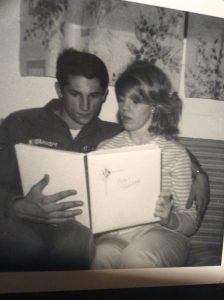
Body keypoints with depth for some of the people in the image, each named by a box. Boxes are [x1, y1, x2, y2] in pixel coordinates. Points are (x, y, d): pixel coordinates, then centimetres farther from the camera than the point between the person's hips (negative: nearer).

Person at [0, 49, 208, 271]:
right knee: (27, 248, -36)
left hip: (75, 226, 2)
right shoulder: (20, 124, 5)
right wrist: (22, 208, -24)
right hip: (20, 222, -1)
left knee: (79, 241, -33)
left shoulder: (110, 136, 11)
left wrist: (198, 174, 7)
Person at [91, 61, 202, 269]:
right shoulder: (106, 148, 9)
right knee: (101, 255, -34)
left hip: (161, 234, 0)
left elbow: (190, 221, 4)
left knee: (136, 256, -34)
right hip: (113, 235, 1)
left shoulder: (175, 152, 3)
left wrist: (169, 219, -18)